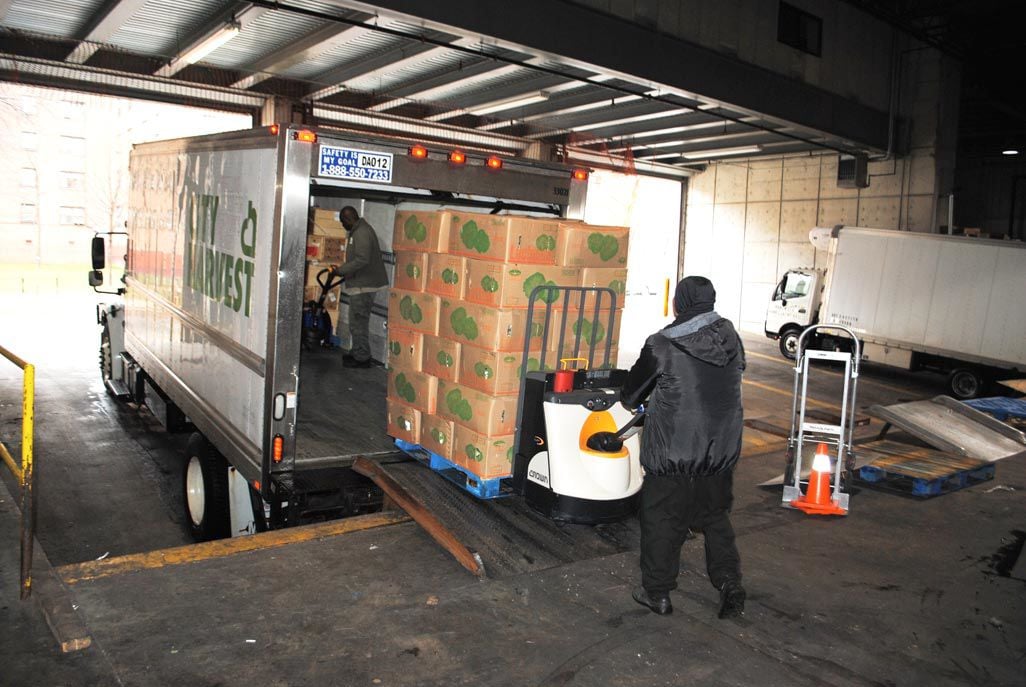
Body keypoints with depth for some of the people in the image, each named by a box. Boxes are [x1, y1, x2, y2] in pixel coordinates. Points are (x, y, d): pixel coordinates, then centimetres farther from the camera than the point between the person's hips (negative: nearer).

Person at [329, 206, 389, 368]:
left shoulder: (362, 233, -19)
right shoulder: (359, 230, 15)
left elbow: (362, 260, -27)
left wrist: (341, 270, -20)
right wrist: (342, 269, 14)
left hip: (363, 285, -10)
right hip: (360, 283, 10)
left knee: (358, 322, -4)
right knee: (358, 321, 17)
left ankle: (362, 358, 3)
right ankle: (356, 352, 26)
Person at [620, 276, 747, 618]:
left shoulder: (662, 345, -15)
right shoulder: (730, 337, 0)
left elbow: (631, 394, -5)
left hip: (673, 453, -5)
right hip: (722, 450, 5)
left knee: (663, 520, 10)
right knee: (716, 517, 21)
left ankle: (657, 592, 22)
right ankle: (730, 585, 20)